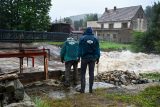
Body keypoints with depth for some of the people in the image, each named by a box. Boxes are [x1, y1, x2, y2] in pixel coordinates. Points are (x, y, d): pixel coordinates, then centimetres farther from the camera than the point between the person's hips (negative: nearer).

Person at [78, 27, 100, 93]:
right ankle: (90, 88, 10)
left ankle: (82, 88, 2)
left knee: (83, 73, 5)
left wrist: (79, 57, -1)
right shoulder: (95, 39, 3)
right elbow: (97, 49, 3)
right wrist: (97, 58, 8)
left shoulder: (82, 38, -3)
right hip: (92, 58, 2)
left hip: (84, 57, -2)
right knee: (91, 73, 7)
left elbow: (80, 49, -4)